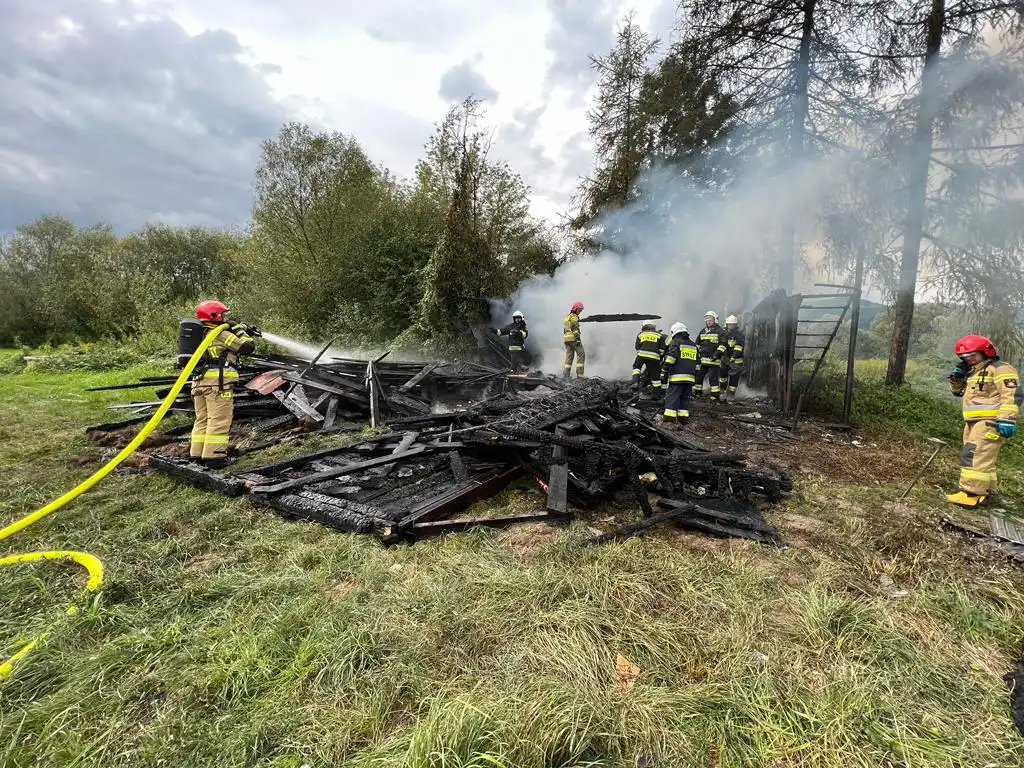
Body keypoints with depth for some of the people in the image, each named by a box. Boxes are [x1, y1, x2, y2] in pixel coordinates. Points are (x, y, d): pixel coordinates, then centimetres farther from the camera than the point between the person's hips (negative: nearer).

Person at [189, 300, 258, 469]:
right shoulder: (222, 334, -6)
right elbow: (247, 347, -9)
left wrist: (245, 332, 27)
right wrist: (241, 332, 7)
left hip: (200, 381, 9)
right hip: (218, 381, -9)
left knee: (202, 419, 13)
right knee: (219, 420, -6)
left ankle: (197, 454, 15)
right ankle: (214, 456, -7)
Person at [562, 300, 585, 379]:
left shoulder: (567, 317, 23)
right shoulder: (574, 317, -6)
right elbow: (575, 329, -16)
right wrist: (578, 339, -20)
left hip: (567, 339, 9)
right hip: (574, 338, -9)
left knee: (569, 357, 7)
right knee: (581, 355, -4)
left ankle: (565, 376, 1)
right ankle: (580, 374, -10)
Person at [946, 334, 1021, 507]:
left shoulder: (1000, 369, -10)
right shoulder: (972, 371, 18)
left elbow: (1012, 395, -20)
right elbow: (957, 391, 28)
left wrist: (1007, 419, -28)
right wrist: (956, 377, 7)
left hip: (990, 421, -10)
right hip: (974, 421, 10)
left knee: (975, 454, -16)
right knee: (983, 456, 16)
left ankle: (972, 493, -17)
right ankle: (987, 489, 26)